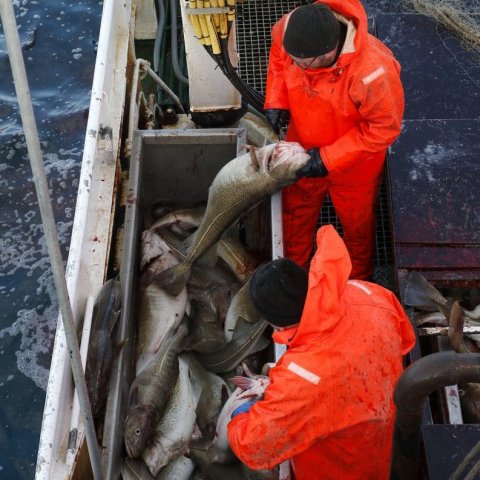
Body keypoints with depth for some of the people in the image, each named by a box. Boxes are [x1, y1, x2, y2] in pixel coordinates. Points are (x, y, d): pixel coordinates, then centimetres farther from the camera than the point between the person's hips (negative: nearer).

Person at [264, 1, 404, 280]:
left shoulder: (372, 73, -41)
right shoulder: (289, 29, -27)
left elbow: (385, 128, -27)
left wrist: (329, 160, -27)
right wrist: (276, 102, -15)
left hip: (353, 161, -4)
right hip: (303, 148, 4)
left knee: (356, 222, 22)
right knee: (295, 214, 24)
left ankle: (358, 281, 52)